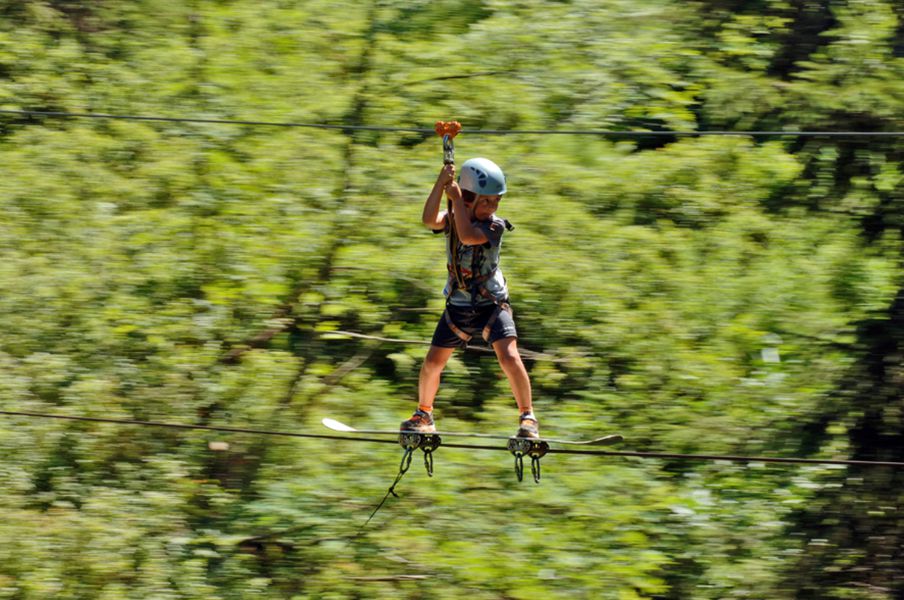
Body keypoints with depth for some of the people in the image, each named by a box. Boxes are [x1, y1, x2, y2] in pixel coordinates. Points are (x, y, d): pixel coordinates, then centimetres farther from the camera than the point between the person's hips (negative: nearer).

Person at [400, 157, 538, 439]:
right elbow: (429, 220, -28)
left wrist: (456, 198, -30)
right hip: (458, 305, 3)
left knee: (509, 358, -20)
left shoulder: (494, 226, -15)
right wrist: (440, 183, -36)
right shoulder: (451, 219, -5)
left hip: (492, 304, -3)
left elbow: (468, 236, -34)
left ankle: (528, 417, -8)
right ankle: (423, 415, 27)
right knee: (432, 362, 5)